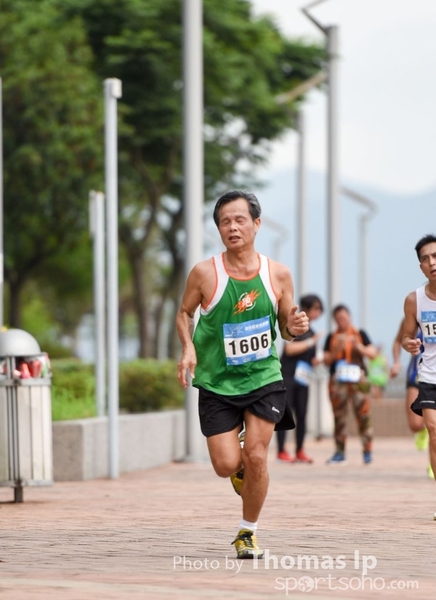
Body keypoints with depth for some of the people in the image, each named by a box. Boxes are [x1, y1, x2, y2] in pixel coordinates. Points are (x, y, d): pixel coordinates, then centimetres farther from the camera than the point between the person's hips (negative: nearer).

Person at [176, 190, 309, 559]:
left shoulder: (278, 274, -5)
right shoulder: (205, 273, -10)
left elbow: (286, 326, 7)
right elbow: (185, 313, 6)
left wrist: (295, 328, -16)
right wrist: (188, 348, -12)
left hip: (264, 378, 0)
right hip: (217, 382, 0)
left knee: (255, 456, -9)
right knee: (227, 466, -5)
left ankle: (248, 532, 13)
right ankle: (242, 469, 34)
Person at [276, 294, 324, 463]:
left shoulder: (310, 332, 18)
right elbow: (290, 349, -16)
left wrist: (317, 360, 4)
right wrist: (311, 342, -11)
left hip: (303, 378, 7)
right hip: (288, 375, -7)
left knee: (301, 414, 4)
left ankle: (300, 451, 7)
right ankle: (281, 451, -8)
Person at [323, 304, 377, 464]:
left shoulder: (360, 334, 8)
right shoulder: (332, 338, 11)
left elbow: (372, 353, 2)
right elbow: (327, 360, 7)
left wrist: (359, 347, -14)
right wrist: (336, 350, -10)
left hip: (357, 380, -2)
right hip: (337, 382, 2)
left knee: (363, 415, -8)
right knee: (339, 417, 2)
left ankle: (367, 451, -3)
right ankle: (339, 453, 7)